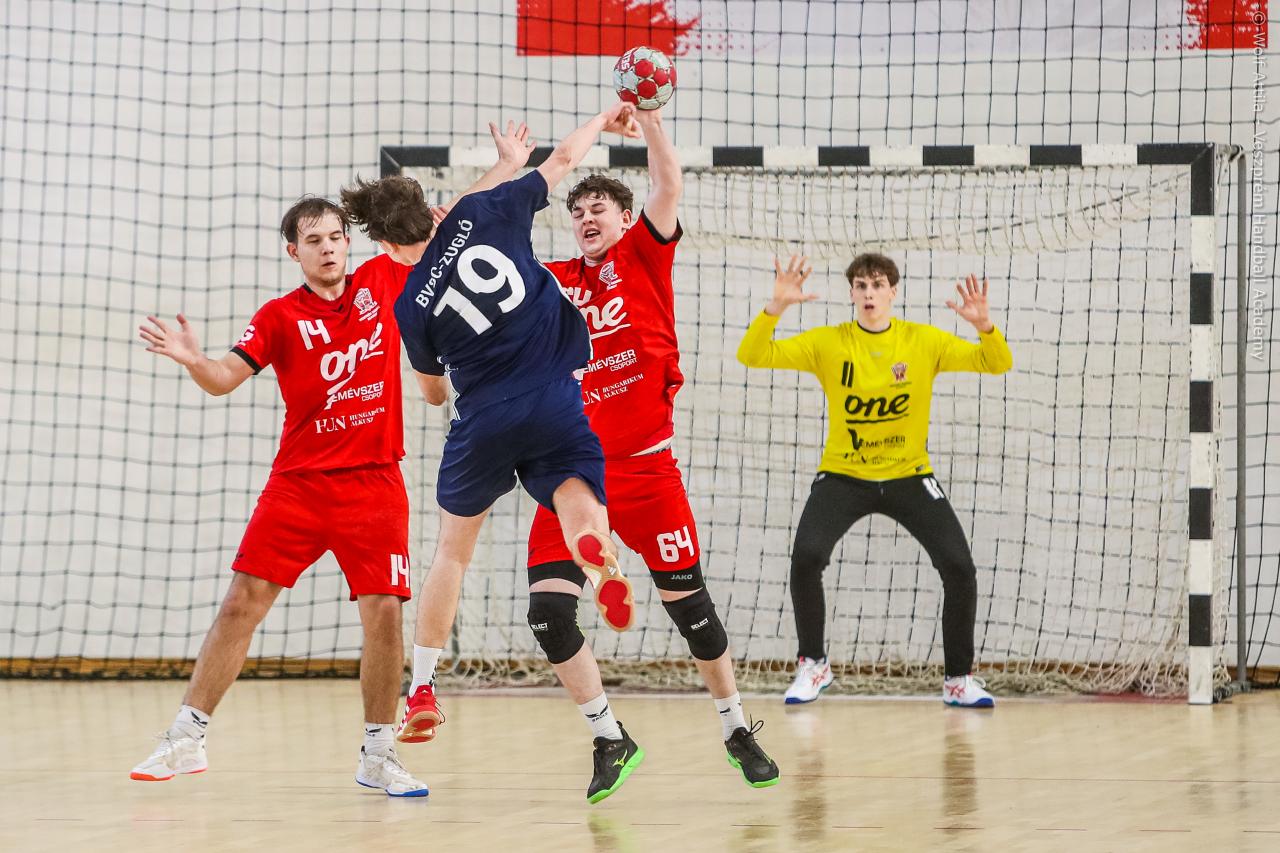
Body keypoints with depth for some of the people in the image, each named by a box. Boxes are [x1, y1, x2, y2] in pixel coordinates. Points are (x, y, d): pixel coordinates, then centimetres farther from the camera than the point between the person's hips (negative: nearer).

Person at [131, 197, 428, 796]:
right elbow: (226, 378, -10)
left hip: (374, 483, 1)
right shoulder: (279, 317, 1)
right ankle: (186, 740, 2)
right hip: (298, 483, -1)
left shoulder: (383, 281, 6)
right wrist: (193, 360, -31)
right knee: (242, 602, -5)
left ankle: (377, 756, 7)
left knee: (384, 614, -7)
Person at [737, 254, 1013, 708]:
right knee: (806, 556, -24)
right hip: (843, 477, -1)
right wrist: (776, 307, -30)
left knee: (959, 568, -12)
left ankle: (959, 679, 8)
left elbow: (997, 364, -10)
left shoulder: (925, 342, -6)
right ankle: (813, 666, -1)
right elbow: (751, 356, -14)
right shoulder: (827, 343, -7)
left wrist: (984, 324, -30)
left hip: (909, 477, 1)